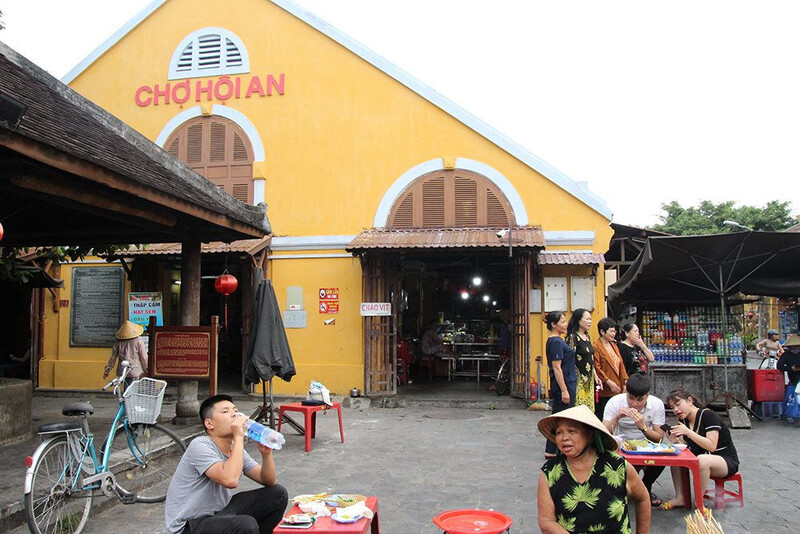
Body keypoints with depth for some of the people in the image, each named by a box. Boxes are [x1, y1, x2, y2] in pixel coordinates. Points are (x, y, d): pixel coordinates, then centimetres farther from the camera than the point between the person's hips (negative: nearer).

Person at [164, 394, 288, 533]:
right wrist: (239, 437, -28)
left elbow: (268, 481, 5)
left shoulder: (236, 449, 5)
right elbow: (230, 480, -35)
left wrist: (266, 453, -13)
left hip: (219, 512, 8)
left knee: (278, 493, 1)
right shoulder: (200, 446, -20)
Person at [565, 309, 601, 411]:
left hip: (589, 379, 8)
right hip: (579, 380, -8)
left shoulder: (587, 336, 13)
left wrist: (595, 375, 15)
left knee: (589, 408, 10)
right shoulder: (572, 337, -12)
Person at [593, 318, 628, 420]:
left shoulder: (614, 345, 16)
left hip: (617, 389, 8)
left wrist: (625, 380, 8)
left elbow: (620, 364, 17)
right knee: (602, 416, -2)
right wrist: (609, 382, -18)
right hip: (604, 391, -8)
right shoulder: (596, 347, -10)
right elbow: (596, 368, -16)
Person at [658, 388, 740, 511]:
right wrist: (675, 439, -17)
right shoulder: (684, 420, 5)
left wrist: (688, 432, -34)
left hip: (728, 461, -8)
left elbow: (711, 446, -26)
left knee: (702, 460, -37)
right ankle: (680, 498, -12)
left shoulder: (709, 416, -17)